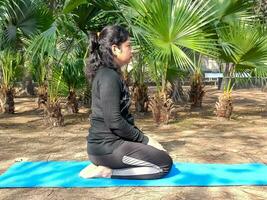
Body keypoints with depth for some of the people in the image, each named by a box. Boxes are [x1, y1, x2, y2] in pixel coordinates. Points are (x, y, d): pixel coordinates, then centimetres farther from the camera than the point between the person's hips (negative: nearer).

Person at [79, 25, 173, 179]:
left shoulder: (112, 74, 13)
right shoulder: (108, 77, -18)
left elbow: (123, 115, 16)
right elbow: (114, 121, -23)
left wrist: (142, 137, 8)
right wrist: (144, 139, -11)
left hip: (111, 141, 10)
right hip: (106, 146, -10)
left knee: (157, 152, 21)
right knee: (165, 163, -3)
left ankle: (105, 165, 10)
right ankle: (106, 171, -7)